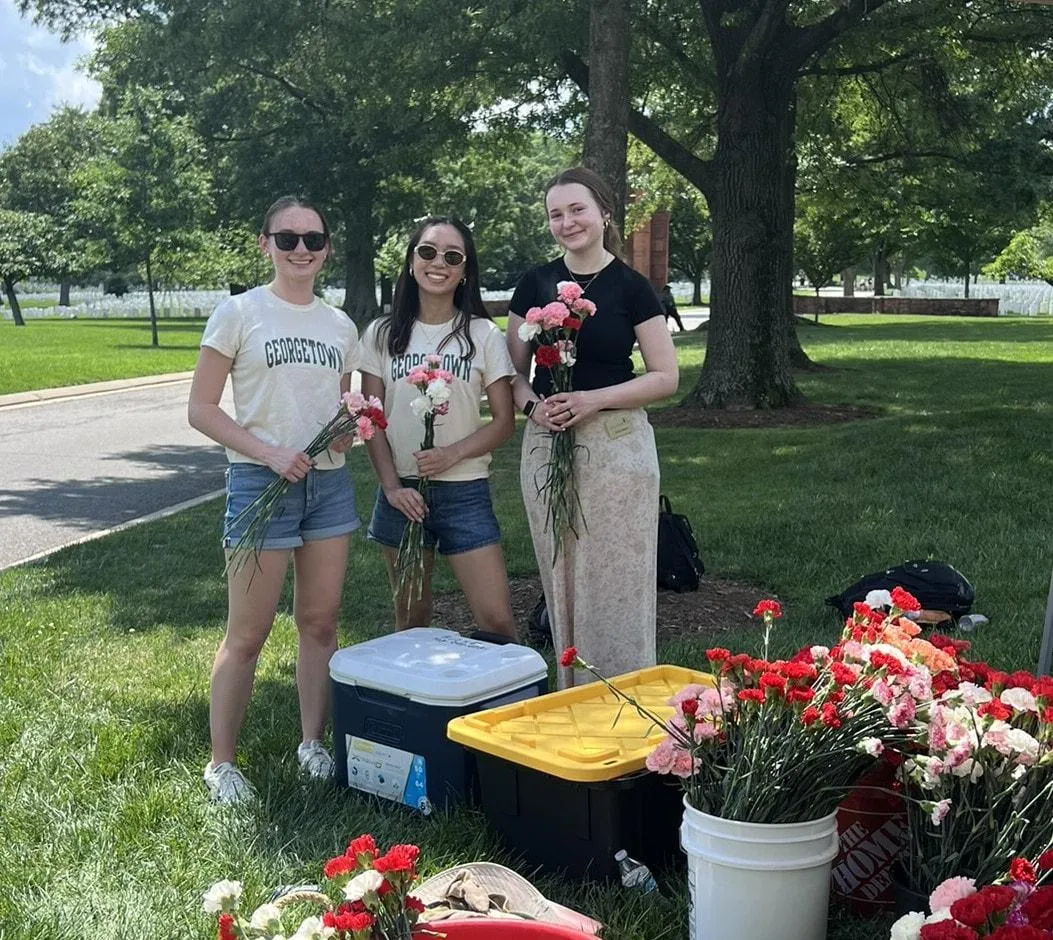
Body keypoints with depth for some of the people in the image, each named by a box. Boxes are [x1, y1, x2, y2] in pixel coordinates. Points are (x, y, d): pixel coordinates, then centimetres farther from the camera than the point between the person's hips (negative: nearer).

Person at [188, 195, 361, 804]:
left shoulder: (340, 326, 10)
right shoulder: (240, 313, -5)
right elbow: (202, 409, -7)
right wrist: (268, 453, -18)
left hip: (329, 482, 5)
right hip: (260, 482, -5)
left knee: (321, 622, 10)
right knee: (248, 634, -1)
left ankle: (313, 743, 25)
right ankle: (222, 762, 13)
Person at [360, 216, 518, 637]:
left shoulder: (483, 334, 0)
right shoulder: (382, 334, 4)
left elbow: (504, 421, -1)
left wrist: (452, 454, -16)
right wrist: (391, 486, -8)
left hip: (465, 491, -1)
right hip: (401, 492, 2)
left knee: (497, 621, -7)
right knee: (411, 618, 12)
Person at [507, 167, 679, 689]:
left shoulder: (631, 287, -3)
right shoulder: (535, 284, 7)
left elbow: (665, 377, -4)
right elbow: (513, 370, 12)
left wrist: (594, 399, -15)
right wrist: (532, 404, -10)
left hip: (617, 444, -3)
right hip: (546, 444, 3)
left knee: (617, 584, -1)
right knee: (560, 582, 9)